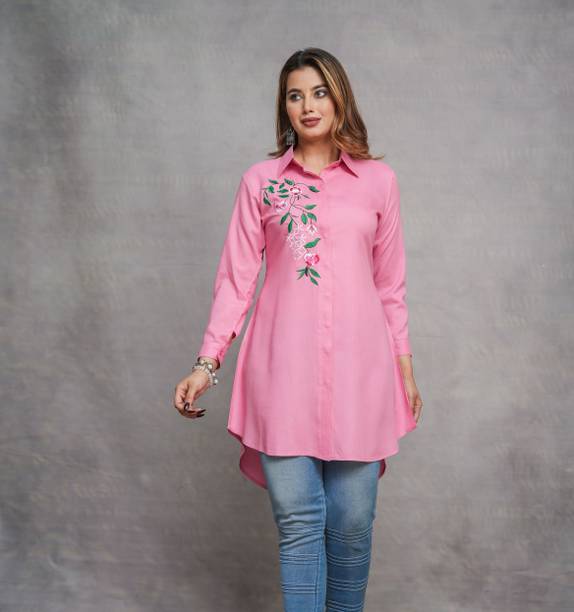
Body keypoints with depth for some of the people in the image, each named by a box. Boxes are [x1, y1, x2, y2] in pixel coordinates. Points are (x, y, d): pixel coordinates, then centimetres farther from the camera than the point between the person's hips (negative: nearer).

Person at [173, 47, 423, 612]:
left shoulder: (378, 179, 8)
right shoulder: (260, 181, 6)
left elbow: (391, 284, 12)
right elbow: (236, 278, 5)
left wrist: (404, 366, 12)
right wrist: (206, 363, -2)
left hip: (357, 367, 1)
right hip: (285, 369, 0)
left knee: (352, 520, 4)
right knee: (298, 519, -1)